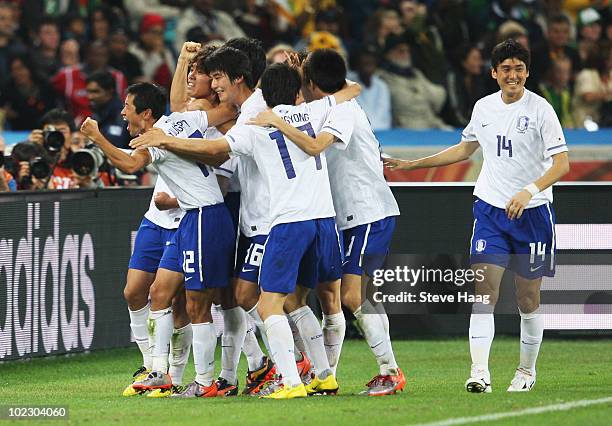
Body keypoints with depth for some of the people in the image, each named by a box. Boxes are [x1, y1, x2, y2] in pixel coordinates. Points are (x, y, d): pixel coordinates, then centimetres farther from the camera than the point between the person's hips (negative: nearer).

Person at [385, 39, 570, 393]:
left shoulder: (540, 109, -8)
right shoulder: (483, 108, 6)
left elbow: (562, 163, -12)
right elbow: (464, 150, 24)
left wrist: (530, 191, -28)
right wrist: (412, 164, 22)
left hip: (532, 213, -3)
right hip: (490, 208, 3)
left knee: (529, 299, 4)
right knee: (485, 291, -11)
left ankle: (527, 371, 22)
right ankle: (480, 373, -17)